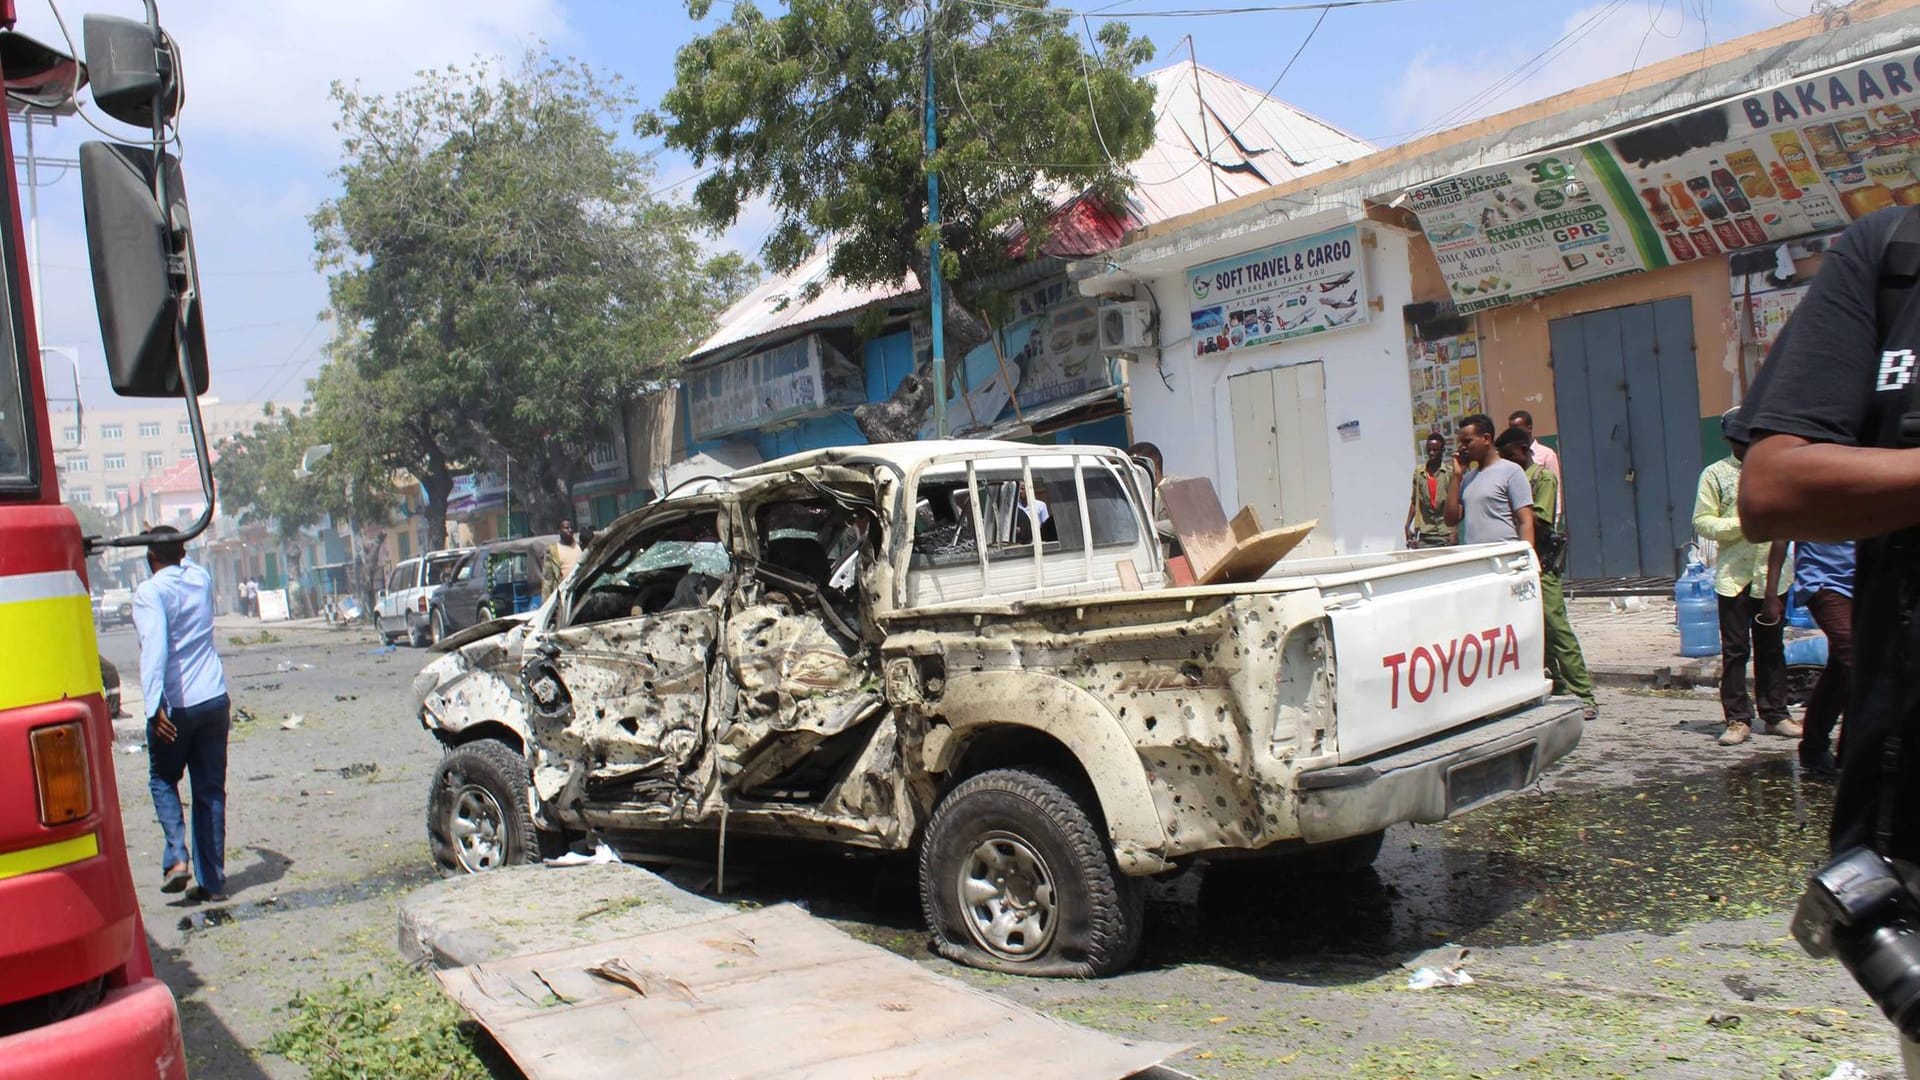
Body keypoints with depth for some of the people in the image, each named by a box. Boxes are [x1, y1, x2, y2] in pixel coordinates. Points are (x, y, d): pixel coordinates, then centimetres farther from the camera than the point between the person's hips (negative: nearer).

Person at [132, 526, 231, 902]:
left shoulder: (149, 592, -9)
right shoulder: (200, 578, 7)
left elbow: (155, 646, -23)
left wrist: (155, 704, -29)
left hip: (174, 706, -4)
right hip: (214, 699, 4)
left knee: (162, 779, 17)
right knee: (210, 789, 9)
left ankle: (177, 855, -2)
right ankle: (213, 880, 9)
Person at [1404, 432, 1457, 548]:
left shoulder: (1451, 470, -3)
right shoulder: (1418, 471, 8)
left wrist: (1455, 531, -12)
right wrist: (1407, 526, 8)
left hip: (1446, 534, -3)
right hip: (1424, 535, 3)